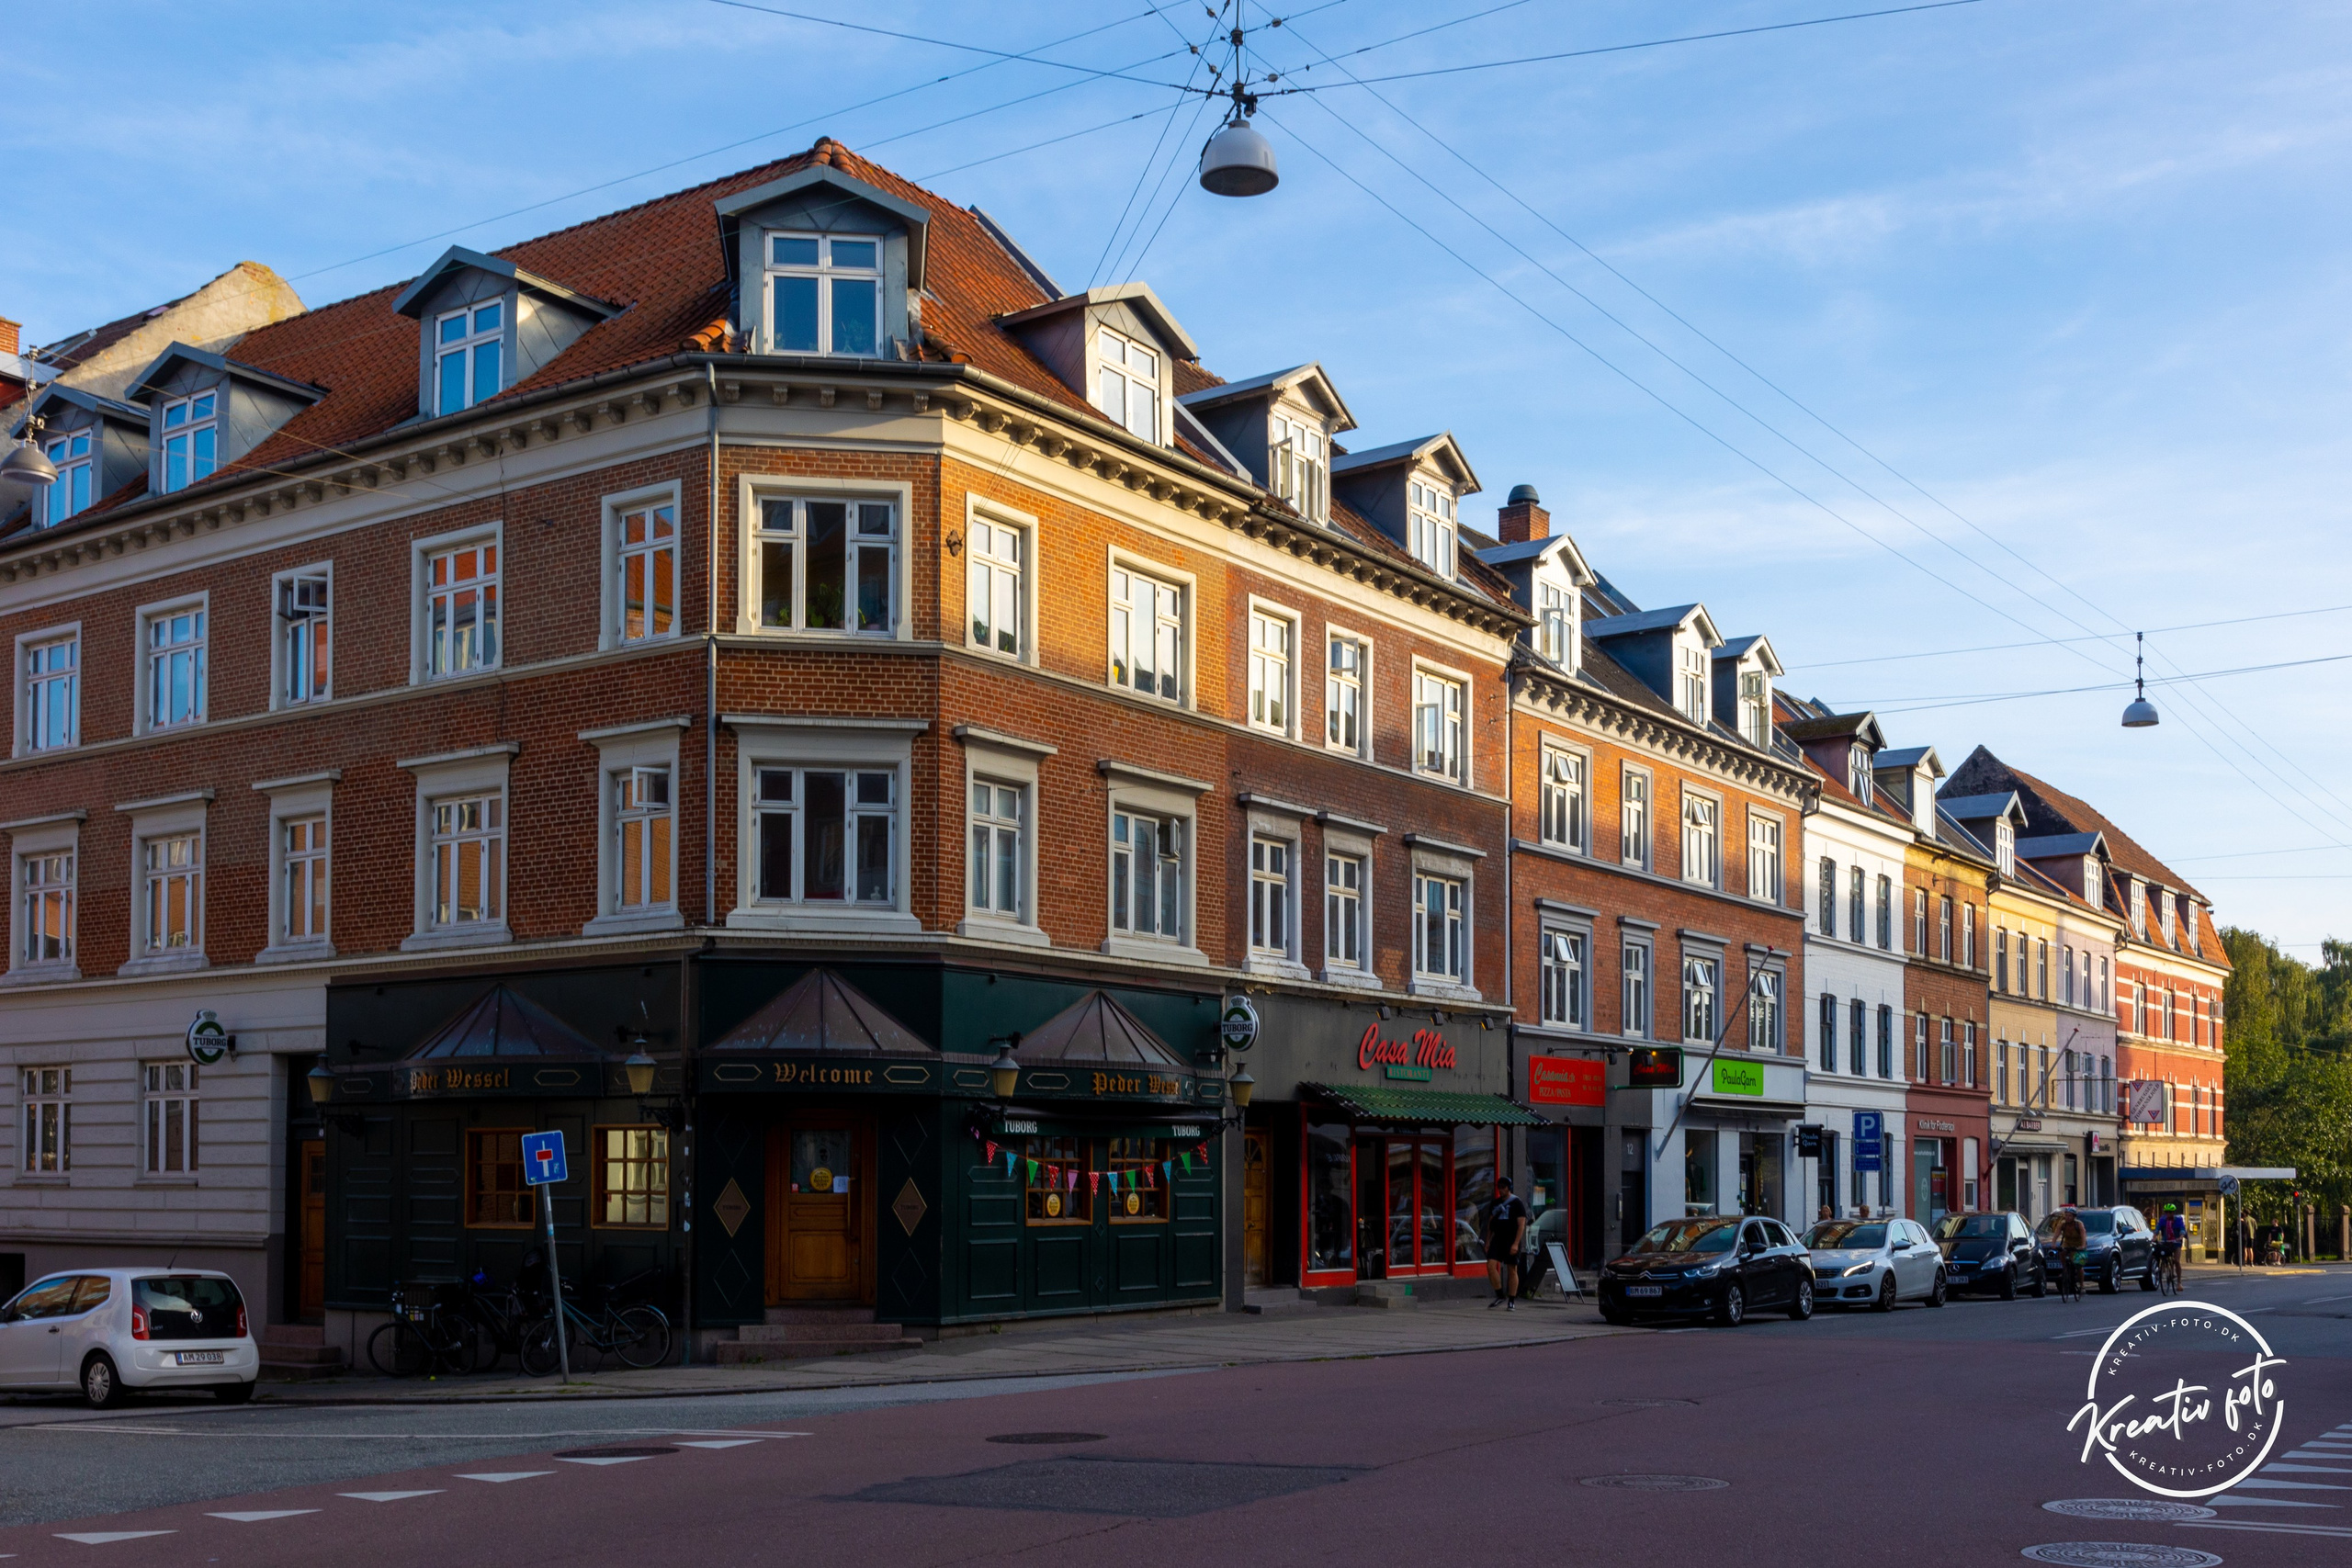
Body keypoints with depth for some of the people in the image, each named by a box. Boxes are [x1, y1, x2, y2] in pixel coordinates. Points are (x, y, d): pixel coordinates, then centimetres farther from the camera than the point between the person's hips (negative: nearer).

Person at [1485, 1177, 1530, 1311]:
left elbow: (1521, 1225, -10)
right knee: (1491, 1265, -12)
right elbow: (1490, 1223, 19)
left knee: (1512, 1270, -1)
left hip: (1511, 1241, -5)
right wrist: (1488, 1242, 12)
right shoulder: (1495, 1203, 13)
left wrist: (1516, 1243, -18)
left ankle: (1511, 1302, 7)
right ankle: (1500, 1296, 0)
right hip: (1497, 1239, 5)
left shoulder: (1517, 1203, -5)